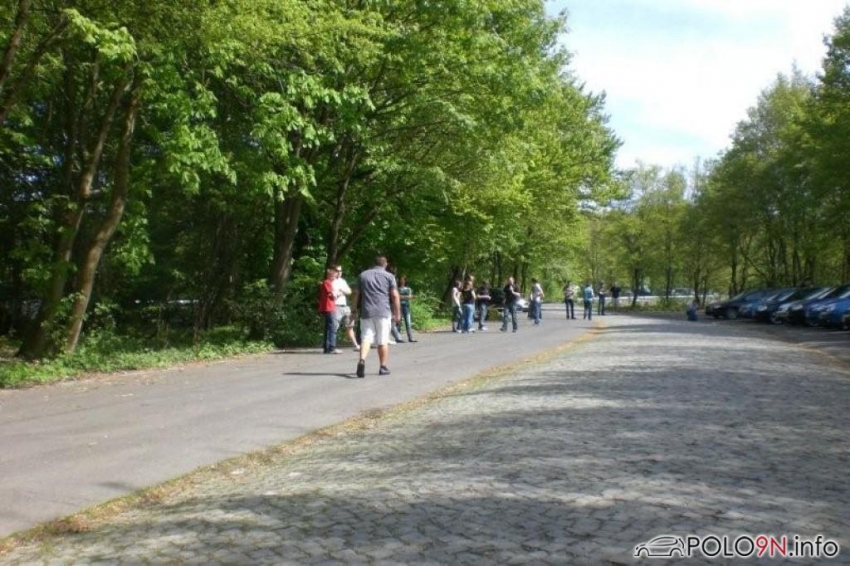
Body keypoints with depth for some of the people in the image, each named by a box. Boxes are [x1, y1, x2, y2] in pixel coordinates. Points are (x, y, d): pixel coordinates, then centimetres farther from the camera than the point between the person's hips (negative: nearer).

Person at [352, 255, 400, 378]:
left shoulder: (363, 275, 12)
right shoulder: (389, 276, 5)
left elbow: (357, 294, 11)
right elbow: (395, 295, -1)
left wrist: (355, 310, 18)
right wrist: (397, 313, 3)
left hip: (366, 312, 2)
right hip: (383, 312, -2)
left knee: (366, 338, -1)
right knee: (383, 341, 6)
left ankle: (362, 360, -25)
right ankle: (383, 367, 12)